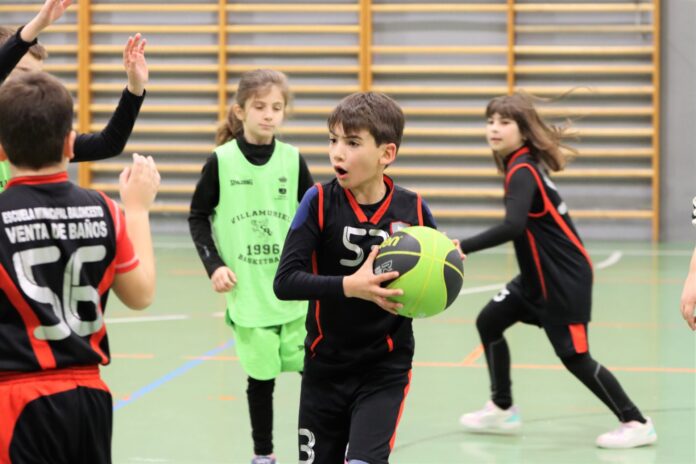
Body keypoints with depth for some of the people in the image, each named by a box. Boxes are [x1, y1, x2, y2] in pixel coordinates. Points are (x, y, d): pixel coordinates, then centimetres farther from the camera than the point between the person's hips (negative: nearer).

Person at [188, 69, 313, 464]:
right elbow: (198, 217, 6)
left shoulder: (293, 160, 1)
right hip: (248, 291, -1)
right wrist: (214, 265, -3)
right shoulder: (221, 161, -3)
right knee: (261, 375, 5)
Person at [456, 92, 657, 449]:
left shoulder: (523, 172, -22)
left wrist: (462, 248, -44)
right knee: (489, 323, 10)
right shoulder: (522, 165, 7)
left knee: (574, 357, -4)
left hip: (564, 280, -10)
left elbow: (513, 226, -38)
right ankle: (502, 411, 22)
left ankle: (636, 424, 8)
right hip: (538, 277, 10)